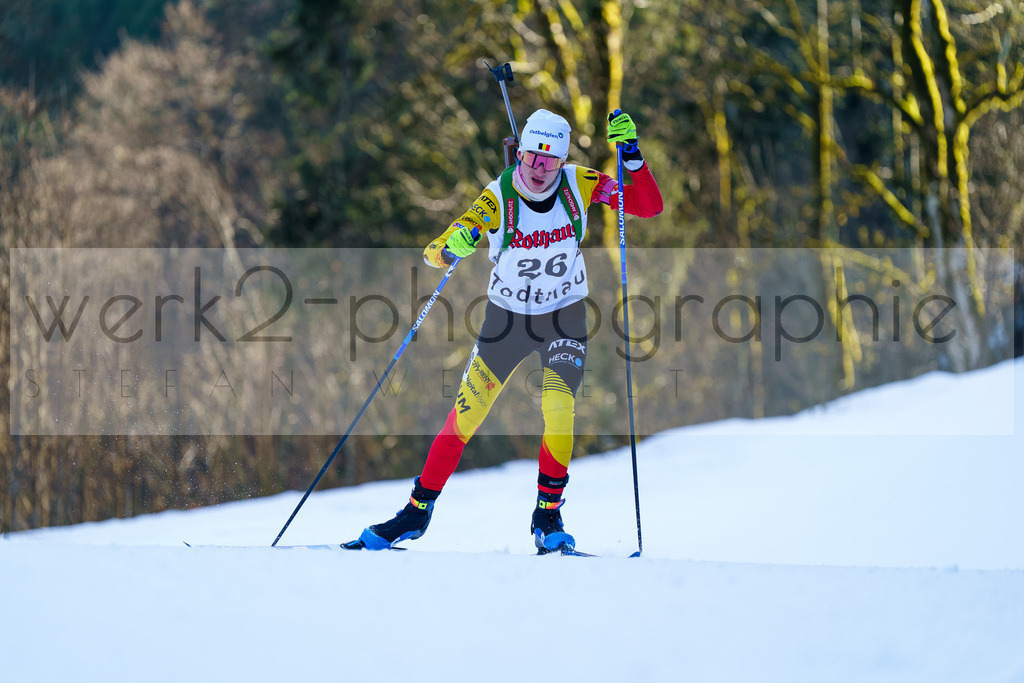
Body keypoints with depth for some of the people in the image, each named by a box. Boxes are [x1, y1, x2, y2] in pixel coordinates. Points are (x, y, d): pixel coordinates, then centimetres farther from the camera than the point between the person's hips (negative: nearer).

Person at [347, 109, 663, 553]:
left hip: (564, 315, 0)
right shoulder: (497, 198, -20)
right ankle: (418, 509, 10)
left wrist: (631, 154, -30)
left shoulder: (578, 185, -15)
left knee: (559, 410, -19)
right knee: (468, 411, -3)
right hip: (507, 315, 0)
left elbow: (650, 207, -16)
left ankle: (548, 515, -4)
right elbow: (434, 254, -24)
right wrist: (453, 247, -48)